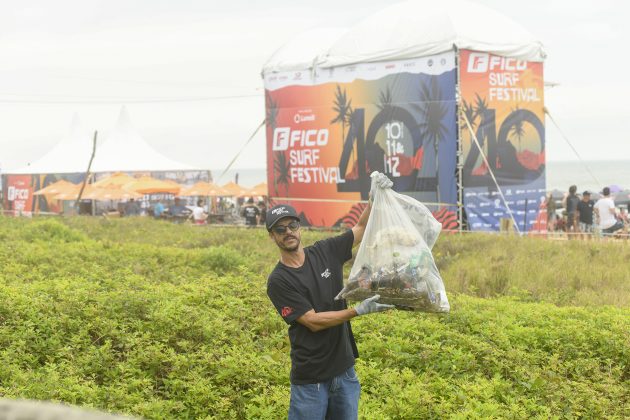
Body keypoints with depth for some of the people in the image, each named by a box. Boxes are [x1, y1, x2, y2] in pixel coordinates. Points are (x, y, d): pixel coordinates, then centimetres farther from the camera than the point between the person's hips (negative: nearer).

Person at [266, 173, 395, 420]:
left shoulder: (325, 252, 3)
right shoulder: (278, 281, -11)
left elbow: (362, 229, 12)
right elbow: (313, 321, -15)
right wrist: (359, 311, -22)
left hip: (345, 371, 5)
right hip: (311, 379, -5)